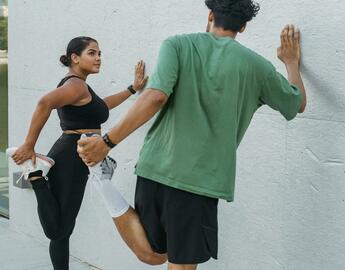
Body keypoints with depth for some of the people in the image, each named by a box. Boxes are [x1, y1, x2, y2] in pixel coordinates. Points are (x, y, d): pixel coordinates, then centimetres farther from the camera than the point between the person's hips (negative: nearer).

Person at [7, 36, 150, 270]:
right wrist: (29, 146, -25)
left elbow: (99, 106, 35)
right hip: (71, 159, -10)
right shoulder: (77, 84, -12)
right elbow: (45, 103, -29)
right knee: (57, 230, -13)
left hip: (69, 158, 10)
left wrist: (133, 89, 37)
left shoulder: (73, 84, 20)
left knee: (63, 229, 13)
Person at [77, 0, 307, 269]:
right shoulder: (256, 65, 4)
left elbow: (155, 98, -15)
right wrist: (292, 61, 37)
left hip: (155, 169, 2)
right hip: (200, 179, -2)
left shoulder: (178, 45, 2)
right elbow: (298, 103, 20)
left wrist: (107, 142, -13)